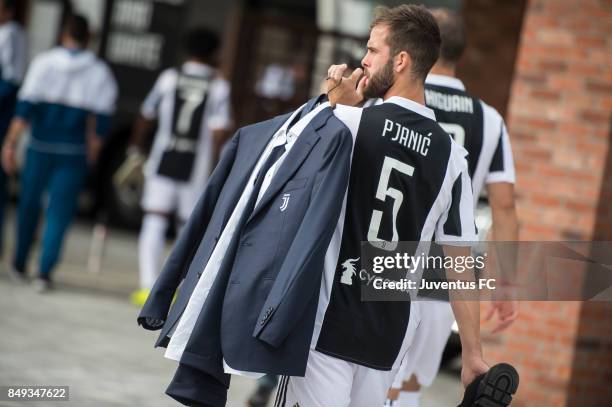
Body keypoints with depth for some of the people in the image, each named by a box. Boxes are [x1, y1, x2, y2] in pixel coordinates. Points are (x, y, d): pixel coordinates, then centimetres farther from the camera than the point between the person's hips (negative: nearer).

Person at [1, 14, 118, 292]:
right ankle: (44, 272, -6)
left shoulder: (44, 63, -2)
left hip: (40, 147, 0)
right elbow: (101, 122, -4)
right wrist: (91, 155, 7)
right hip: (74, 153, 0)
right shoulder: (100, 73, 0)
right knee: (59, 213, 3)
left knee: (29, 204, 16)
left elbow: (24, 110, -8)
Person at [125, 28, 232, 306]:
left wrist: (135, 147, 25)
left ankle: (148, 287, -12)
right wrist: (210, 170, -6)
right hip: (195, 168, 0)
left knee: (154, 223, -1)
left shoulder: (169, 78, 2)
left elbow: (146, 117, 10)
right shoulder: (218, 87, -1)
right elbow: (219, 131, -9)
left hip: (163, 163, 0)